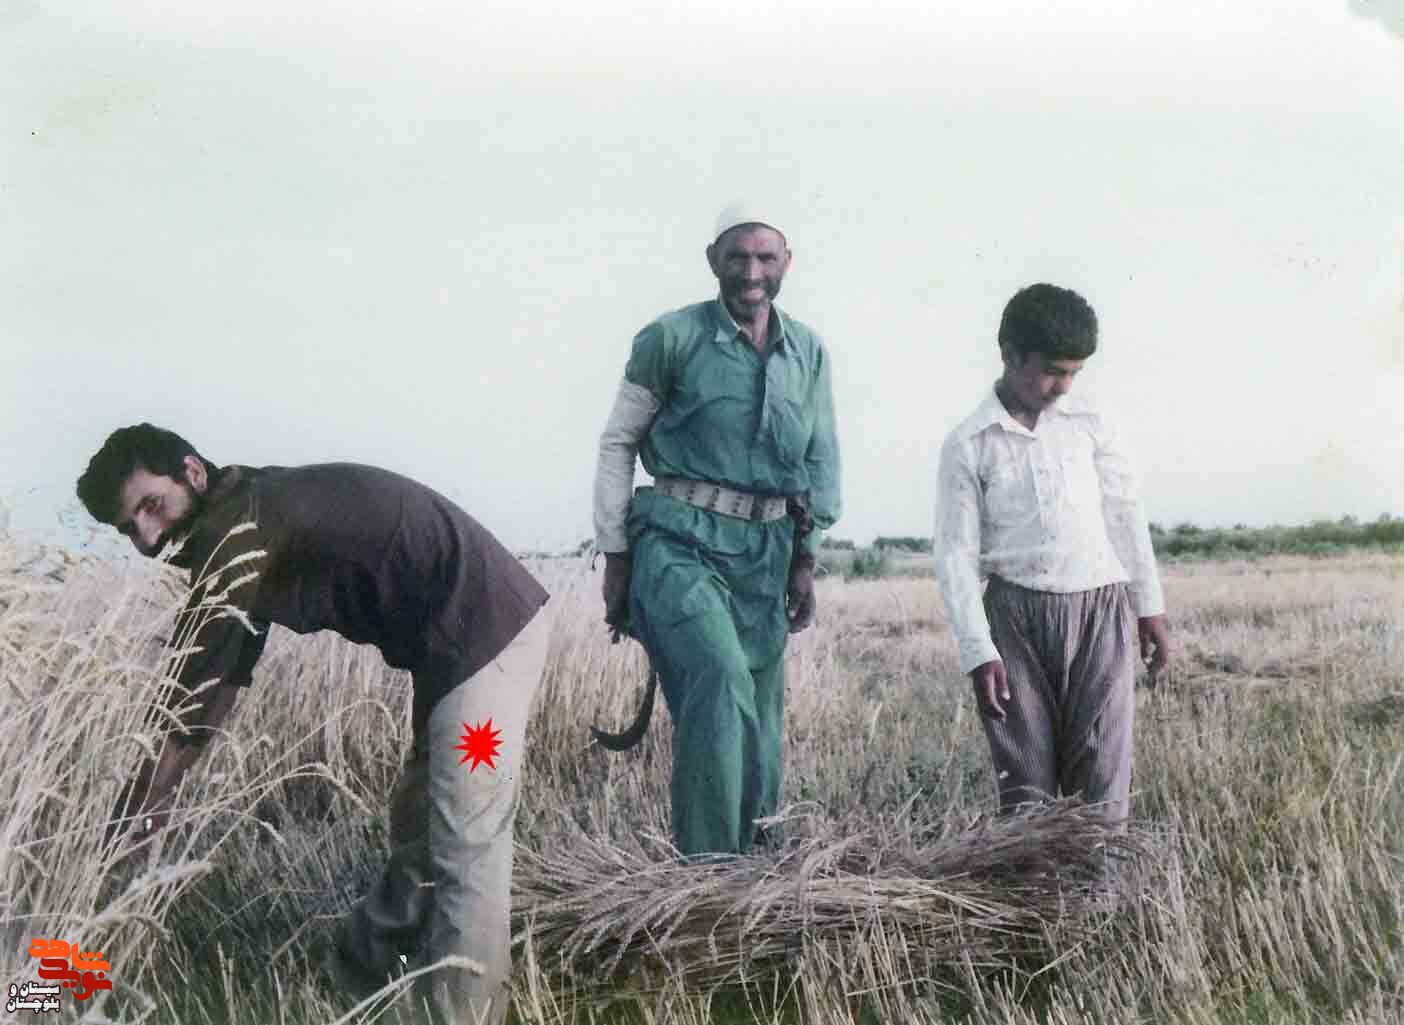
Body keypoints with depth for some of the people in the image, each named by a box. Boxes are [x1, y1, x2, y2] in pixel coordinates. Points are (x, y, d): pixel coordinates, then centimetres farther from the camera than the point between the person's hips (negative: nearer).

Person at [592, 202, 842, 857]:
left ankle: (755, 850, 27)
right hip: (681, 545, -5)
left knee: (759, 713, 9)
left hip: (765, 554, 5)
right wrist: (615, 556, -1)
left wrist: (806, 558, 12)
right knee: (721, 681, -24)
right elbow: (617, 444, 1)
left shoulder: (810, 353, 9)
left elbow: (822, 460, 16)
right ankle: (709, 862, -14)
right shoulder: (671, 338, -4)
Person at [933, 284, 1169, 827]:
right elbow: (956, 554, -4)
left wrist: (1150, 606, 13)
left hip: (1100, 608, 2)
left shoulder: (1089, 423, 5)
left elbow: (1125, 514, 12)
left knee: (1101, 775, -2)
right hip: (1016, 616, -1)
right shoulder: (967, 445, -2)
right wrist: (978, 653, -9)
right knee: (1024, 780, 3)